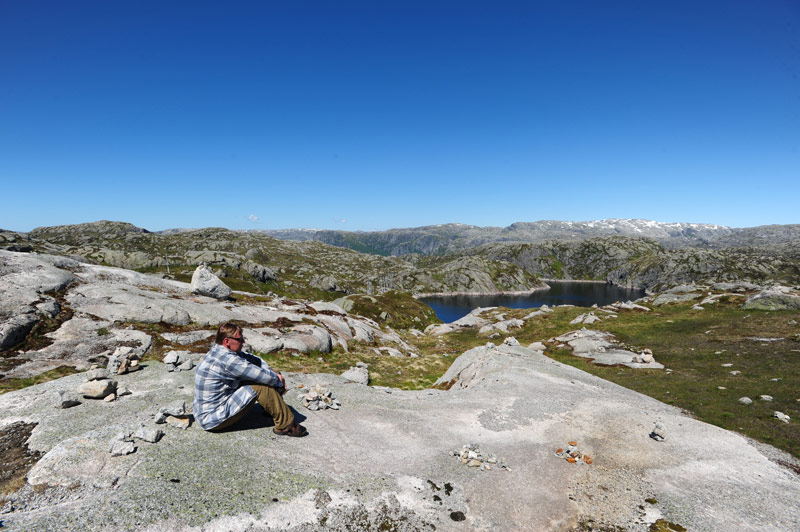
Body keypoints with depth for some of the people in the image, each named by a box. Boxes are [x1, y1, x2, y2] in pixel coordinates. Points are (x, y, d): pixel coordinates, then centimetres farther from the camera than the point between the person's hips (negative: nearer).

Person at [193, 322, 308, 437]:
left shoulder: (218, 351, 3)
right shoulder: (226, 359, -27)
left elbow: (250, 357, 13)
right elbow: (262, 375, -22)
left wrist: (270, 370, -2)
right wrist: (279, 381, -4)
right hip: (213, 421, -10)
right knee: (261, 386, -17)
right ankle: (285, 425, -7)